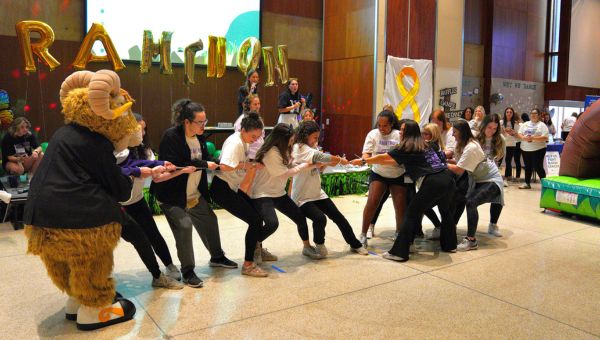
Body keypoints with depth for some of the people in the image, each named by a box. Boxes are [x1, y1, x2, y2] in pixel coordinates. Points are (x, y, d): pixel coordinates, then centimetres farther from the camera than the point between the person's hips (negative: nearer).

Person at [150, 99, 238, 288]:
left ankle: (217, 257, 37)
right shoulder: (171, 137, -21)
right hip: (173, 196, -8)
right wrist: (204, 165, -25)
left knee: (210, 221, 13)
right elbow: (174, 165, -29)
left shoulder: (199, 137, 3)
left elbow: (206, 157, 9)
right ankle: (187, 272, -2)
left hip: (195, 194, 8)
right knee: (184, 225, -18)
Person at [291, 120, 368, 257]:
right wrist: (340, 160, -11)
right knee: (320, 218, -29)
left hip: (317, 193, 9)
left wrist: (333, 162, -10)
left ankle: (355, 244, 21)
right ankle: (319, 244, 2)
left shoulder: (309, 149, 10)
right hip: (303, 198, -9)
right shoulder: (300, 149, -20)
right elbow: (321, 156, -28)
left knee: (338, 217, 5)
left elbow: (317, 164, 8)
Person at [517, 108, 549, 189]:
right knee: (528, 166, 11)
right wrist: (523, 138, -13)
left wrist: (533, 138, -20)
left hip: (538, 149, -5)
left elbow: (545, 138, -11)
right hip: (525, 149, 5)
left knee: (537, 167, -6)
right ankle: (527, 183, 19)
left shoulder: (542, 125, -2)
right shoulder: (525, 124, 13)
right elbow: (519, 133, 9)